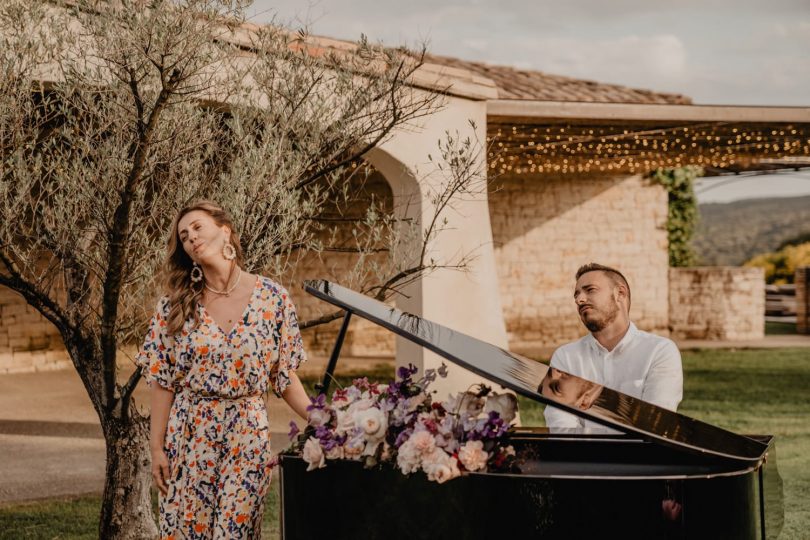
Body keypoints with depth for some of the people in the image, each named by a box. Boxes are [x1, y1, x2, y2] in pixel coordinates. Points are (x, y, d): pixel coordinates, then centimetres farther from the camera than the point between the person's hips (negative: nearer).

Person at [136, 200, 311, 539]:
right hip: (189, 434, 1)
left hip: (248, 435, -1)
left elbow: (284, 375, 4)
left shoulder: (272, 297, -1)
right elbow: (162, 381, 1)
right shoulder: (176, 305, 0)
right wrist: (157, 447, -3)